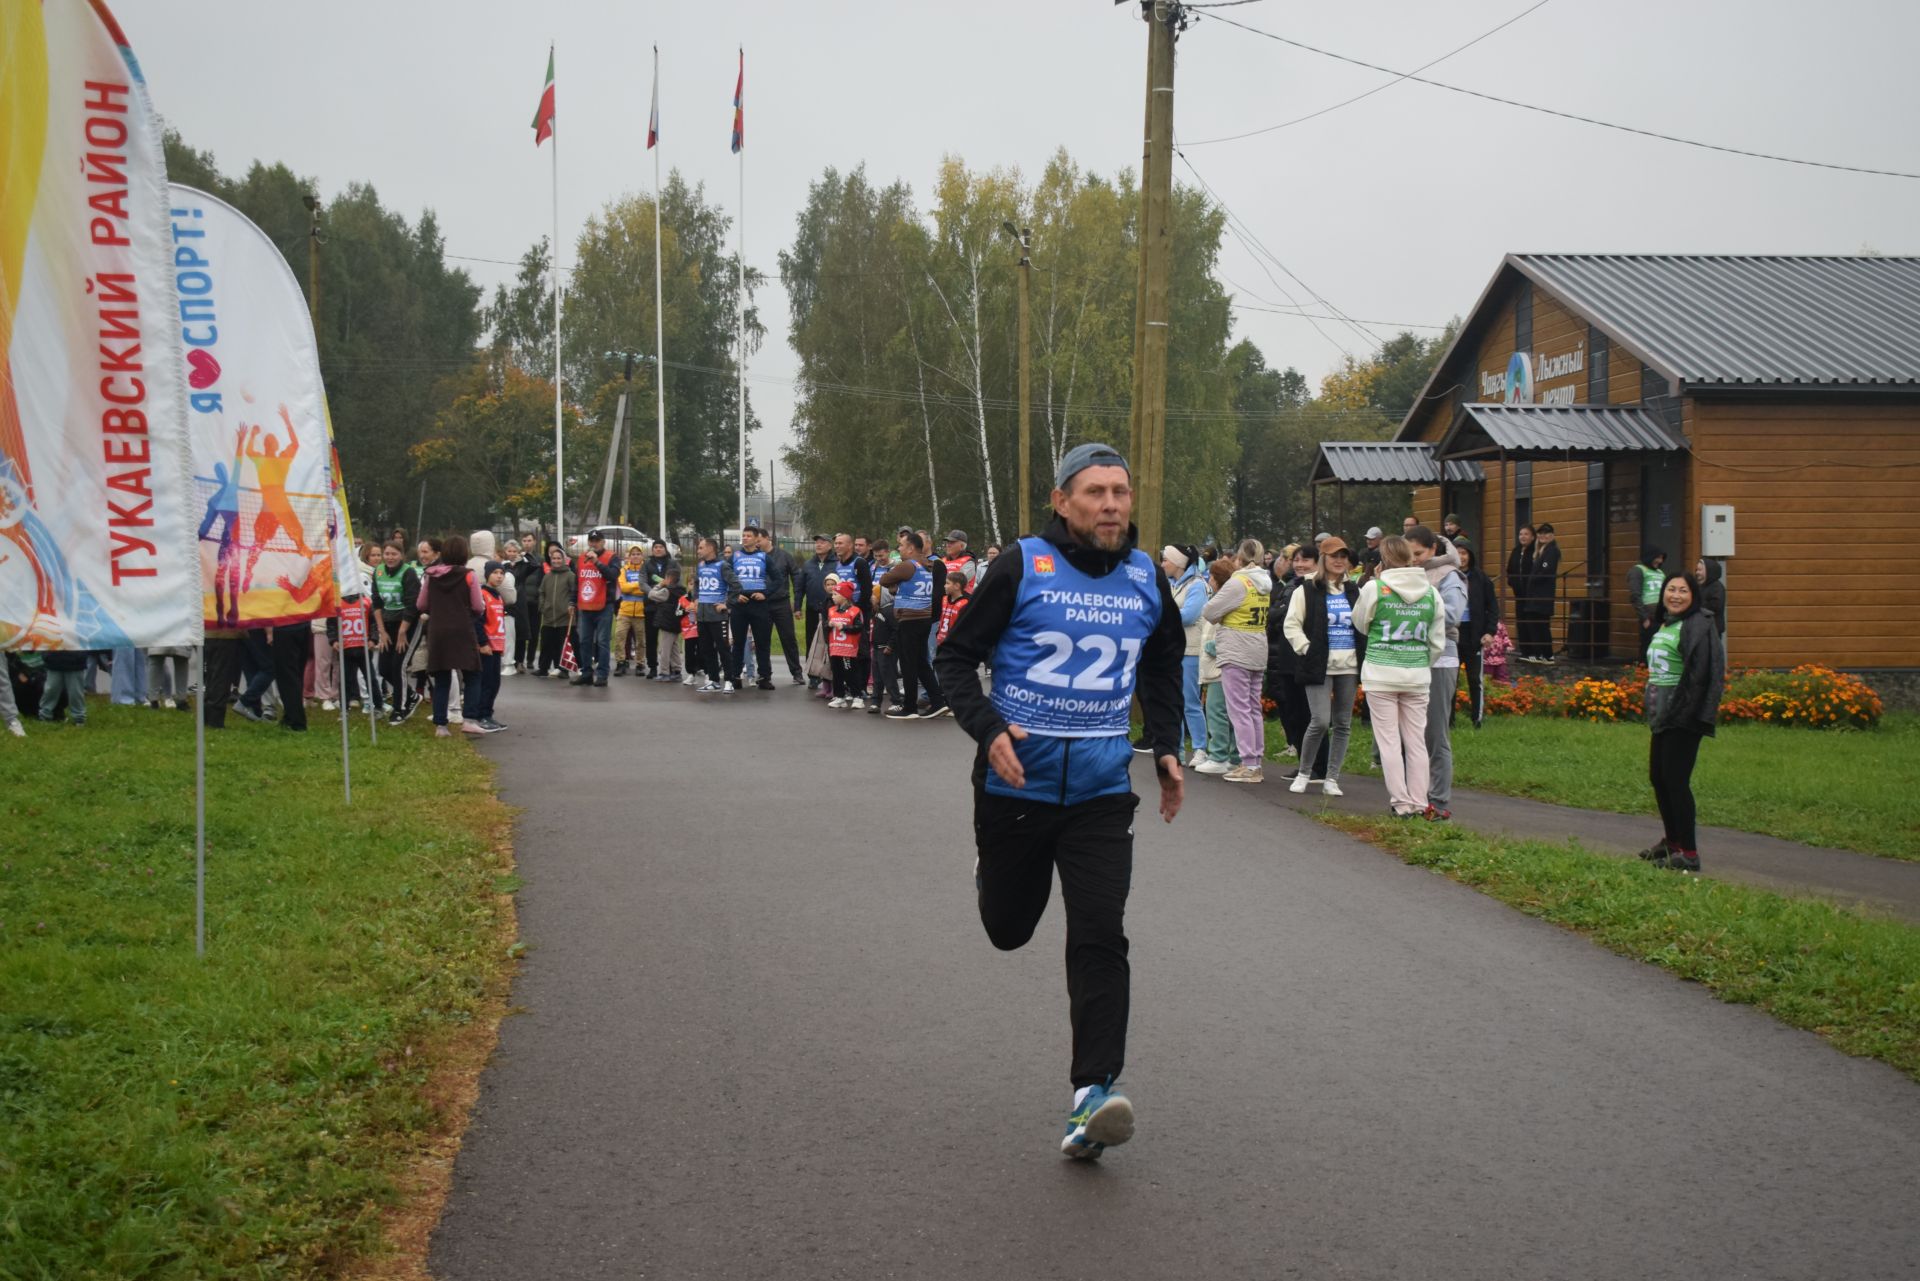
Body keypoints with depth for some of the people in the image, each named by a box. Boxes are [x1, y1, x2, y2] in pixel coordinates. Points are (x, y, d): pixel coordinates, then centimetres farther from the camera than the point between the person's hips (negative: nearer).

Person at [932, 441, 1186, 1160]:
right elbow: (955, 656, -3)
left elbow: (1162, 669, 24)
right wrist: (987, 729, -20)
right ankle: (992, 876, 52)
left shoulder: (1146, 580, 6)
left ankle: (1092, 1096, -12)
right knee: (1008, 930, 14)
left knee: (1100, 938, -12)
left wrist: (1167, 750, 14)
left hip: (1101, 788, 2)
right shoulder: (1022, 568, -7)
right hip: (1015, 779, -1)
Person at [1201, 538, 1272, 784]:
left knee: (1240, 709, -5)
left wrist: (1220, 617, 10)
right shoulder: (1265, 584, 9)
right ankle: (1258, 763, 16)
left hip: (1236, 654, -8)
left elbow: (1208, 612, -11)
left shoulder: (1238, 583, -14)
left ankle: (1249, 765, -7)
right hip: (1258, 653, 8)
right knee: (1254, 709, 13)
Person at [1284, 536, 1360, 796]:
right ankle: (1304, 773, 6)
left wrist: (1362, 660, 10)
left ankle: (1331, 779, 13)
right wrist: (1307, 650, -14)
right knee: (1320, 721, -13)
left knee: (1343, 724, 5)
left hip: (1348, 666, 5)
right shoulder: (1307, 589, -1)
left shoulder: (1352, 591, 14)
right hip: (1319, 665, -5)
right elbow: (1291, 625, -3)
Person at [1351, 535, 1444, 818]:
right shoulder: (1430, 593, 2)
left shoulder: (1375, 588, -8)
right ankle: (1418, 803, 10)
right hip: (1418, 675, 3)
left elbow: (1360, 625, 9)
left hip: (1381, 674, -3)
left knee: (1389, 741, 2)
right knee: (1416, 741, 9)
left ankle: (1401, 803, 1)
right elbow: (1437, 641, 8)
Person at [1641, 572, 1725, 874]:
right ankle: (1672, 842, 31)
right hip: (1663, 716, 10)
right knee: (1658, 778, 16)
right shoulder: (1664, 625, 15)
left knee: (1676, 781, -10)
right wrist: (1654, 710, 16)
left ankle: (1689, 854, -5)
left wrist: (1686, 712, -24)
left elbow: (1700, 675, -21)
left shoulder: (1697, 626, -14)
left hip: (1684, 720, -10)